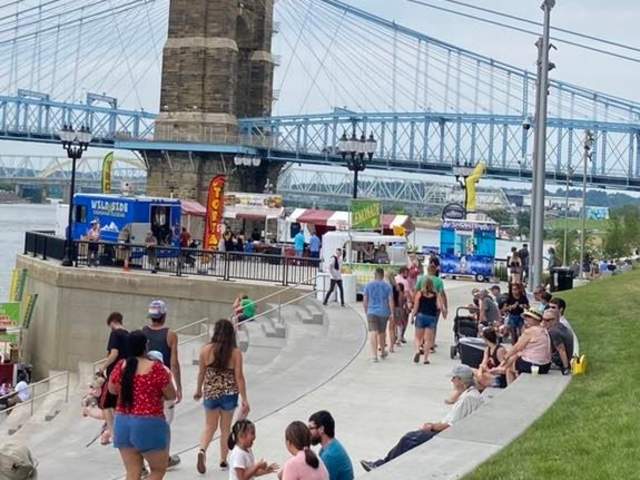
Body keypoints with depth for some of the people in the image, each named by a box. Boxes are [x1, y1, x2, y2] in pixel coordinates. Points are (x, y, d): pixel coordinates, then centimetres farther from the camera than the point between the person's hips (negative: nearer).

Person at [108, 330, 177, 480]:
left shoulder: (121, 366, 0)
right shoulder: (156, 368, -14)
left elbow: (112, 389, 17)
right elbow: (172, 396, -5)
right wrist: (167, 376, 12)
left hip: (123, 424, 5)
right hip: (149, 425, -5)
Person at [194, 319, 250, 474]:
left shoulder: (206, 350, -7)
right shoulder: (235, 352, -11)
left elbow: (201, 373, 2)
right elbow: (239, 377, -10)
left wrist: (198, 390, 19)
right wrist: (245, 400, -4)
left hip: (210, 393, 1)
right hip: (229, 395, -1)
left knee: (210, 427, 14)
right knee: (225, 428, 15)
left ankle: (202, 450, -12)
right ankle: (223, 460, 22)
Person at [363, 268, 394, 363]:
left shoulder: (369, 285, 3)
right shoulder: (387, 286, 2)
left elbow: (365, 301, 4)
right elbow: (391, 301, -6)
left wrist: (366, 312, 15)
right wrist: (392, 313, -5)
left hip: (372, 312, -1)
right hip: (384, 312, 1)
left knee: (373, 333, -8)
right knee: (382, 332, 18)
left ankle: (374, 355, -21)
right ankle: (383, 352, 35)